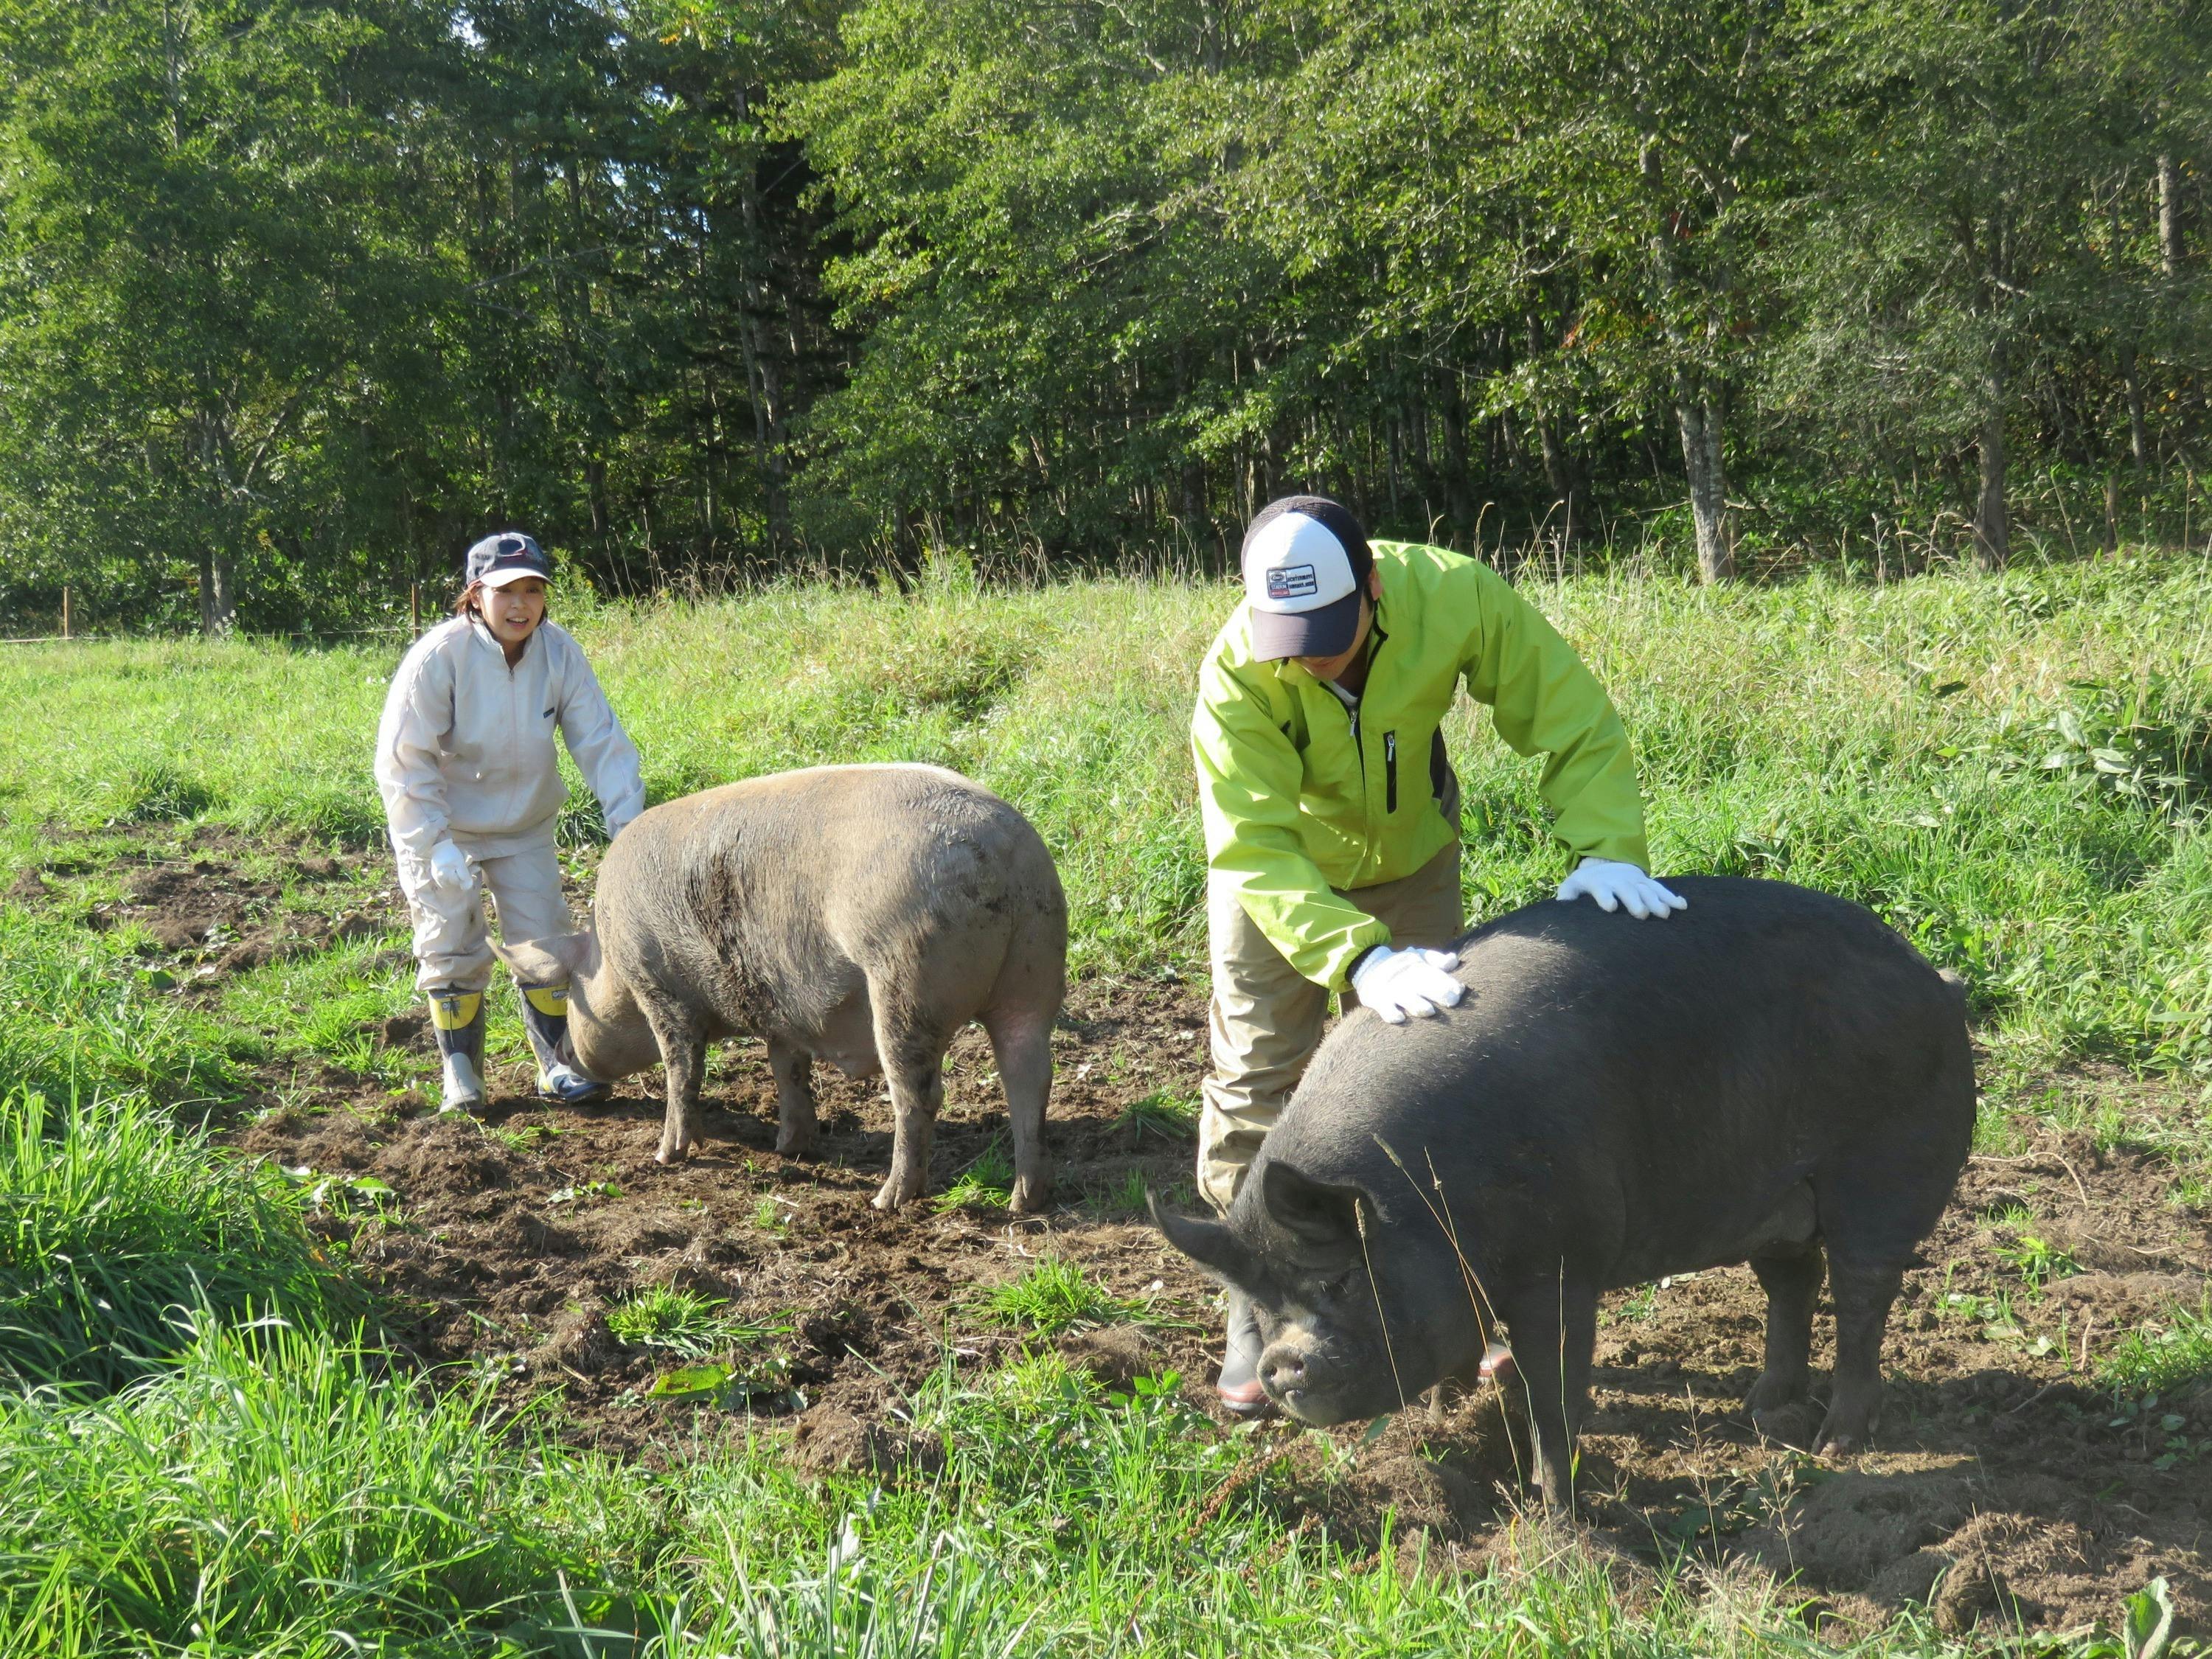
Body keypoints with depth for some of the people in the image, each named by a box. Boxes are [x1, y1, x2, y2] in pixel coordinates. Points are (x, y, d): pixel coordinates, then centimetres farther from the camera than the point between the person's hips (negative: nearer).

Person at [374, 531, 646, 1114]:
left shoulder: (559, 654, -16)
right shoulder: (439, 657, -25)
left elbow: (601, 744, -14)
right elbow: (404, 762, -22)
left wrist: (629, 827, -23)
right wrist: (437, 845, -27)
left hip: (524, 828, 3)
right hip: (441, 826, -3)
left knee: (545, 940, 3)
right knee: (453, 947, 0)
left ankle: (559, 1064, 17)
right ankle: (460, 1072, 14)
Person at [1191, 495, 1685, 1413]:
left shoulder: (1457, 597, -34)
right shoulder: (1236, 679, -38)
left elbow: (1572, 717, -26)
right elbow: (1253, 851, -44)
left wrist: (1607, 845, -43)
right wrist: (1359, 959, -58)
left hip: (1409, 862, 2)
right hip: (1279, 875, -2)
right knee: (1257, 1081, 0)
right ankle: (1259, 1309, 13)